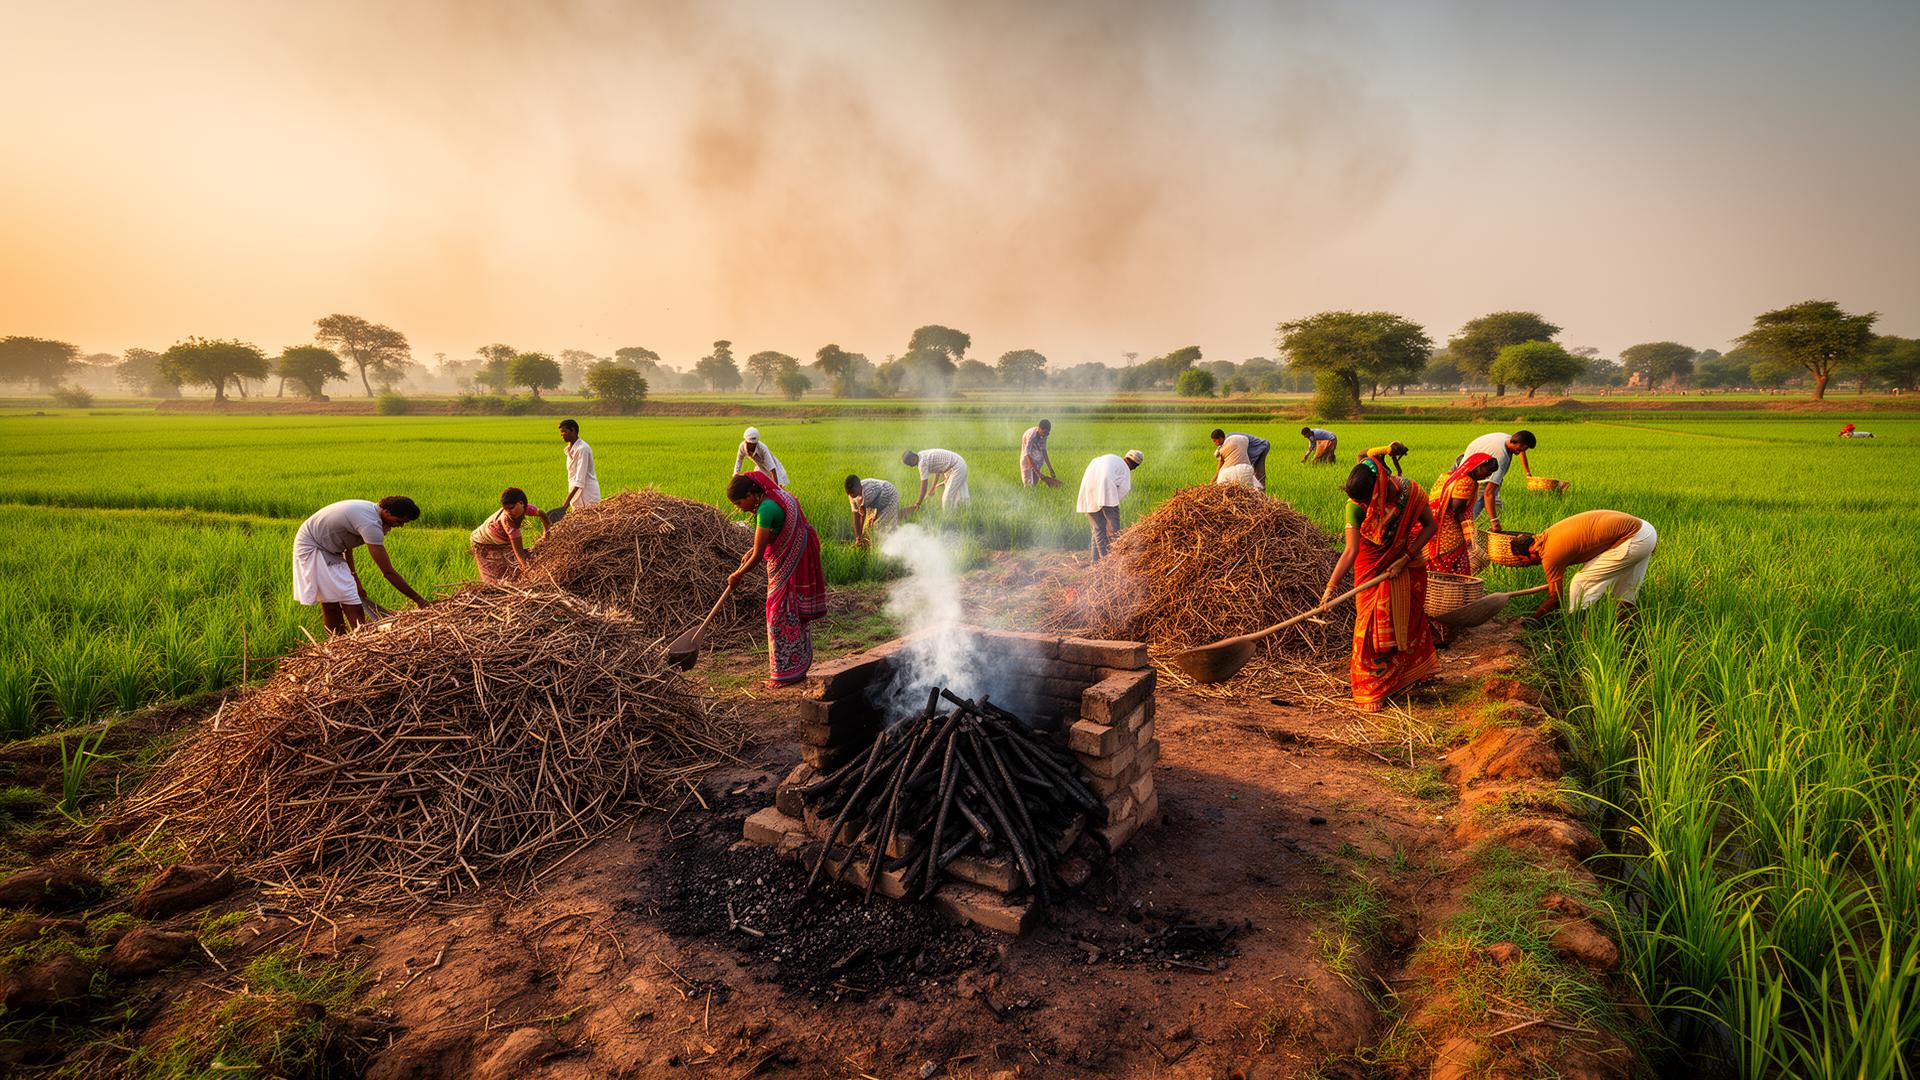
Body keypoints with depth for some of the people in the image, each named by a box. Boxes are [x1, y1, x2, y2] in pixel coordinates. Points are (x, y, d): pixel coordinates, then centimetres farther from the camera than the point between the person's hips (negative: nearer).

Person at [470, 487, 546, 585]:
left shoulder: (526, 507, -25)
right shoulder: (506, 520, -41)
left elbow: (542, 514, -2)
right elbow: (517, 548, -42)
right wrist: (525, 566, -48)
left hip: (503, 542, 6)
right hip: (483, 545, -6)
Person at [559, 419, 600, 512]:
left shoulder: (582, 449, -15)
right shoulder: (570, 449, 13)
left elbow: (579, 480, -21)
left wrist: (566, 503, -25)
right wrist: (568, 501, 14)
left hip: (588, 497, -9)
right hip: (576, 495, 9)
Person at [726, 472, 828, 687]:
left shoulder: (766, 509, -24)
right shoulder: (777, 494, 6)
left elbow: (759, 555, -19)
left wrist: (738, 575, -4)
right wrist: (753, 550, 13)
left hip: (787, 565, -10)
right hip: (796, 560, 10)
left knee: (782, 617, -1)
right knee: (794, 616, 16)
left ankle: (788, 672, 9)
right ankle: (798, 667, 27)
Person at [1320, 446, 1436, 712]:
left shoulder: (1410, 492, -26)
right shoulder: (1355, 506, -29)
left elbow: (1429, 525, -10)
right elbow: (1351, 550, -30)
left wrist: (1405, 558, -19)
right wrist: (1331, 586, -40)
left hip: (1408, 567, 2)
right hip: (1372, 569, -2)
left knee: (1409, 621, 17)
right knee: (1373, 627, -1)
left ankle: (1412, 673, 42)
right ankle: (1372, 690, 11)